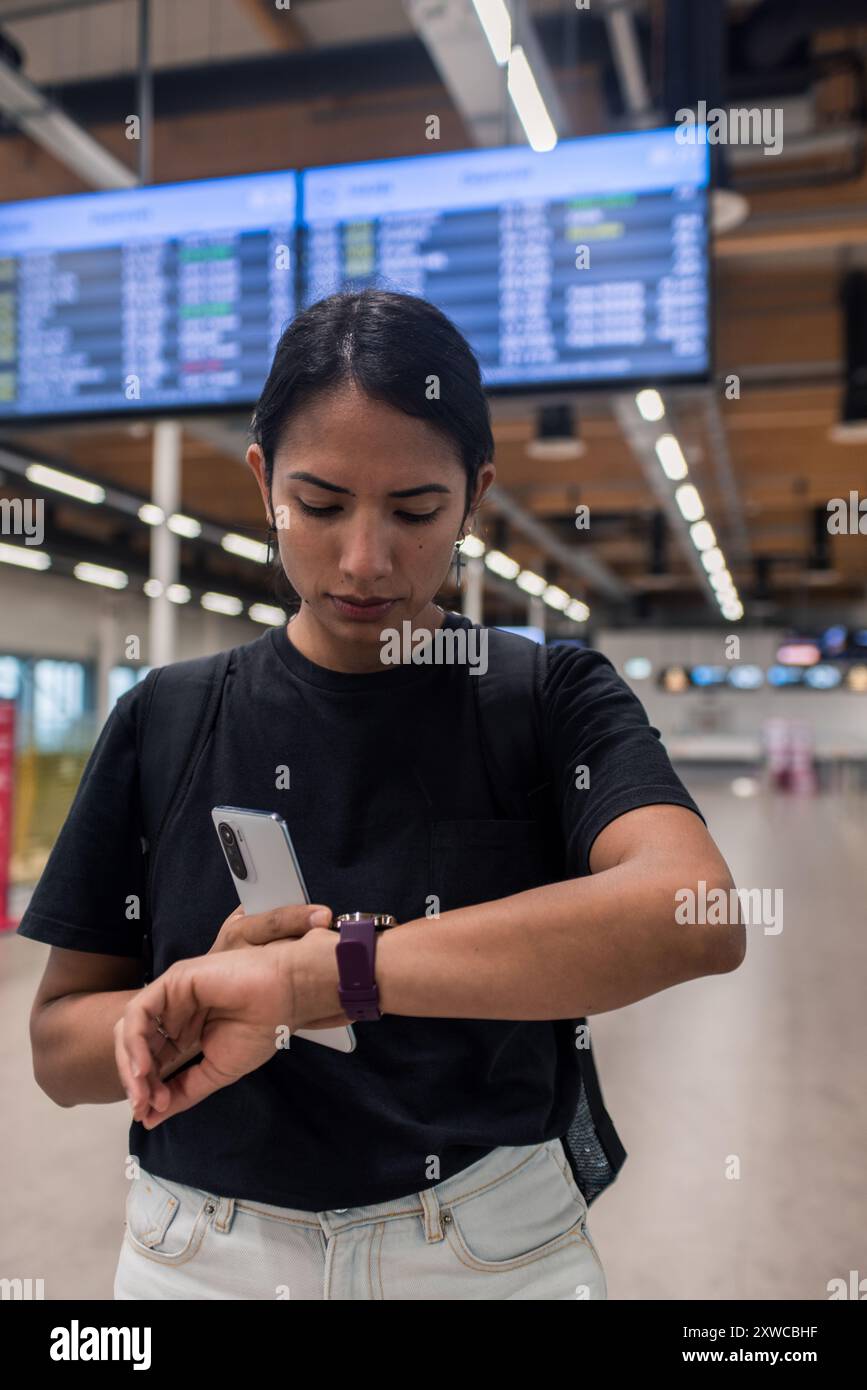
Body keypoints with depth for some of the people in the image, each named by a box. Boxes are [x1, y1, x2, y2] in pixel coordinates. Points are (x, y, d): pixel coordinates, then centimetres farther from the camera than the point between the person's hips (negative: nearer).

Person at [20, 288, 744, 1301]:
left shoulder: (556, 697, -9)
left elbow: (697, 913, -29)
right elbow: (59, 1047, 0)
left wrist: (304, 971, -33)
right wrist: (209, 989, -21)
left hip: (496, 1253, -1)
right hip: (204, 1256, 2)